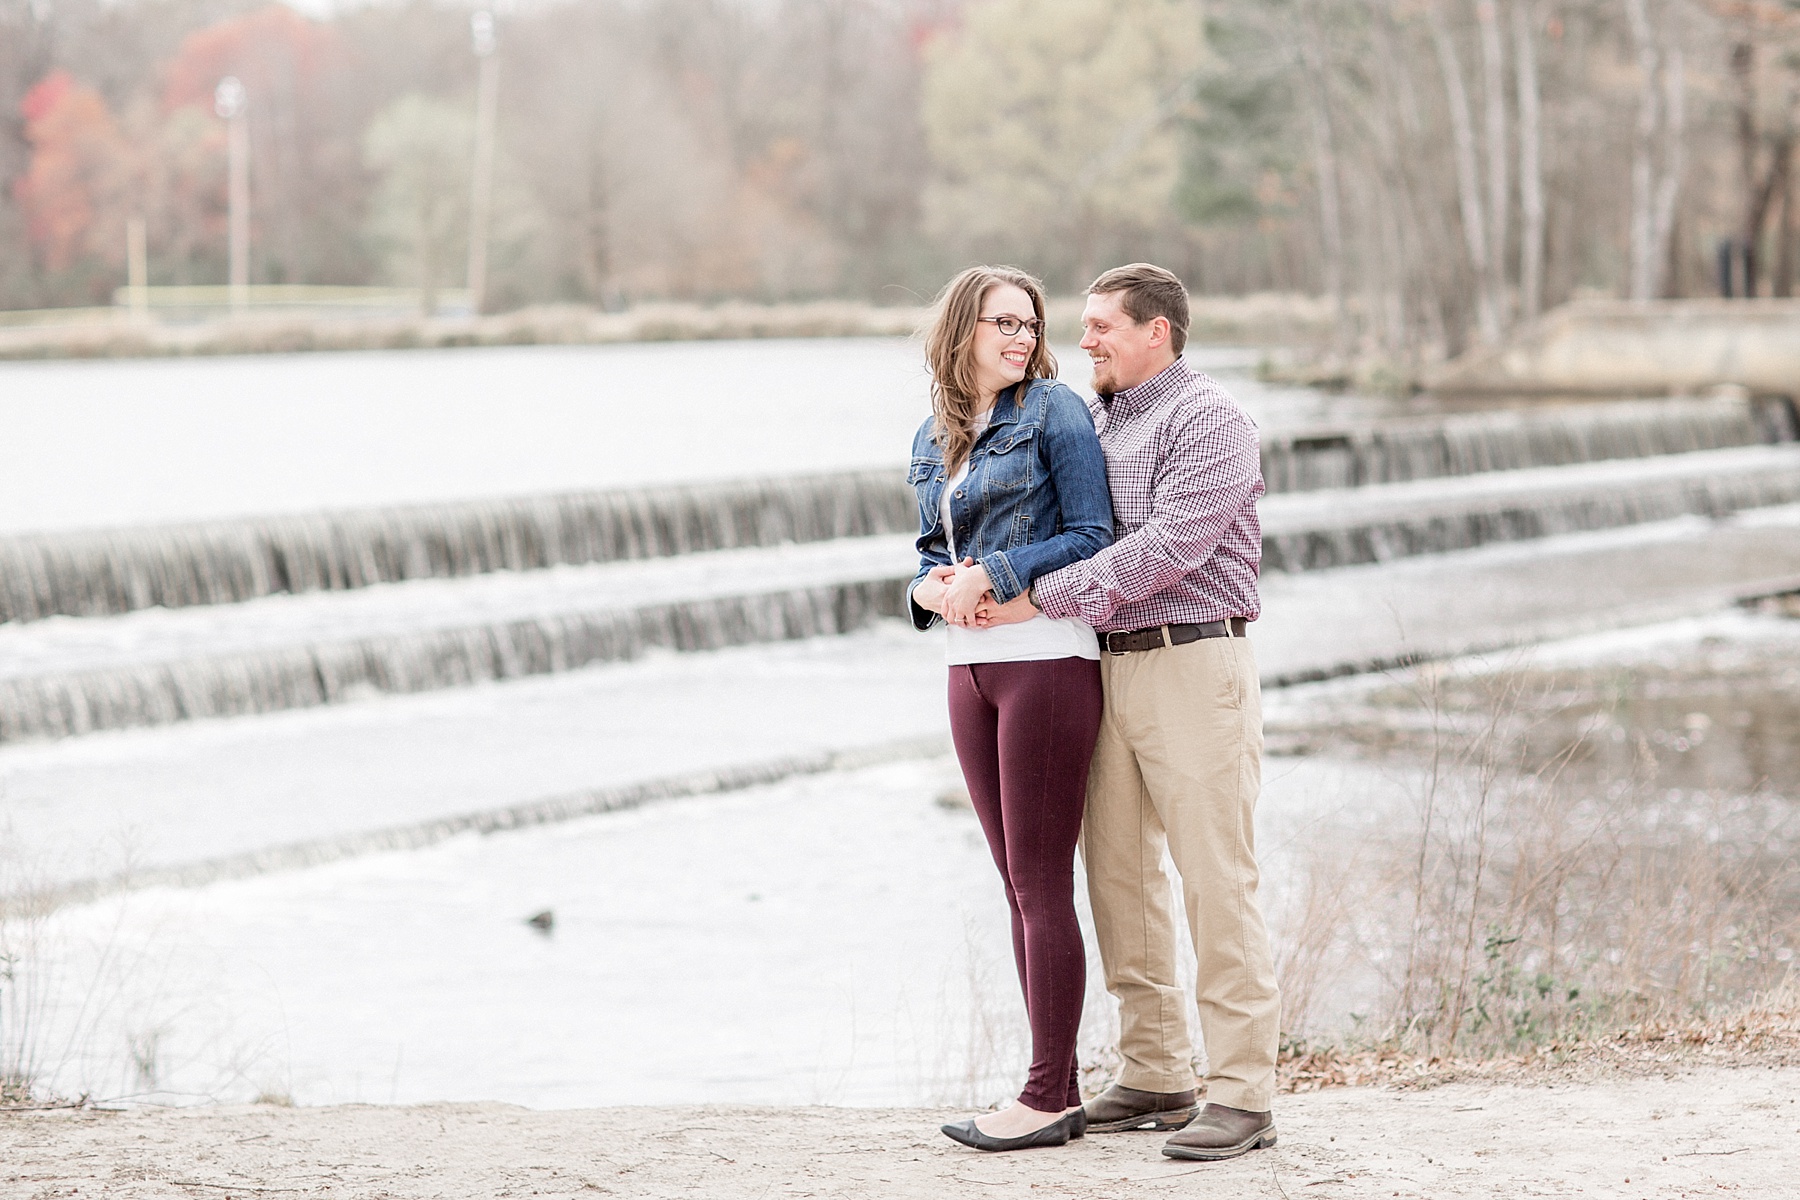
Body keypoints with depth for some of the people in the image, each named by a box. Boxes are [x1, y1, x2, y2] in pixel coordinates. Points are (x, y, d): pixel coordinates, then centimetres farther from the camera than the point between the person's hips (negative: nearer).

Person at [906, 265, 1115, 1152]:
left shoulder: (1055, 411, -4)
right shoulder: (933, 441, 14)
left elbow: (1090, 537, -9)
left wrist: (990, 576, -16)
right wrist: (931, 587, -3)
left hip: (1046, 661, -7)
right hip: (971, 667, 7)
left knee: (1041, 881, -6)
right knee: (1020, 884, 8)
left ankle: (1049, 1097, -1)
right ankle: (1058, 1086, 14)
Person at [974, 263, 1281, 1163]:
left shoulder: (1207, 420, -8)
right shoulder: (1095, 423, 17)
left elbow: (1165, 549, -19)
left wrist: (1041, 599, -19)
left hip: (1194, 664, -8)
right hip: (1109, 667, 8)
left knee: (1215, 879, -7)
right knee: (1117, 872, 9)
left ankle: (1242, 1095, -4)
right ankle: (1155, 1075, 18)